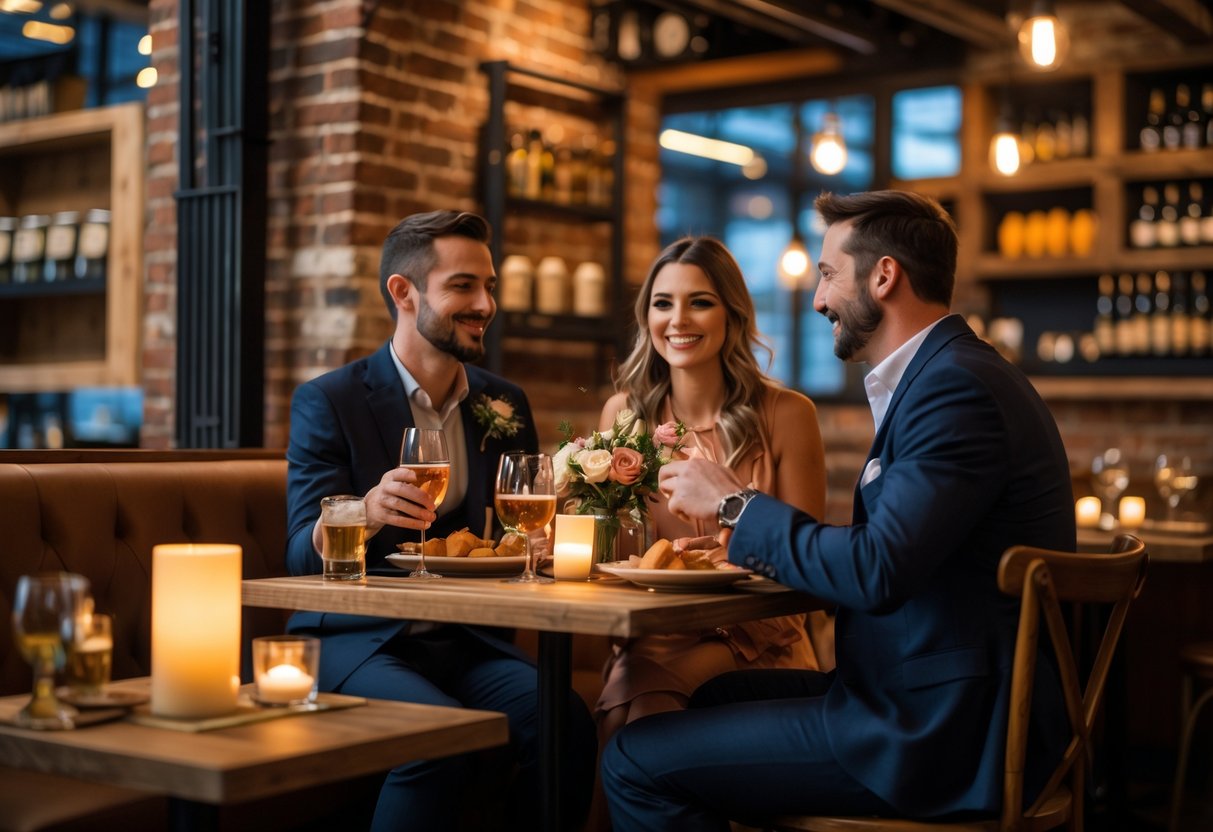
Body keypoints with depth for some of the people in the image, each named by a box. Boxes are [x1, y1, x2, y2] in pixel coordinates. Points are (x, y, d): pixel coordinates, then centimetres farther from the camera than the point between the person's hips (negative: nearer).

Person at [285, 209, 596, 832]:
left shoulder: (506, 404, 12)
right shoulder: (327, 402, -3)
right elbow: (303, 552, -11)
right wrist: (366, 513, -33)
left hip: (469, 641, 4)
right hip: (360, 639, -4)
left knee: (564, 721, -24)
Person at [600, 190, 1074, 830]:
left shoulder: (957, 386, -19)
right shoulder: (949, 373, 14)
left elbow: (876, 572, -27)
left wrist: (736, 505, -12)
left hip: (940, 732, -10)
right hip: (943, 701, 10)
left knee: (636, 761, -9)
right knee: (717, 696, 27)